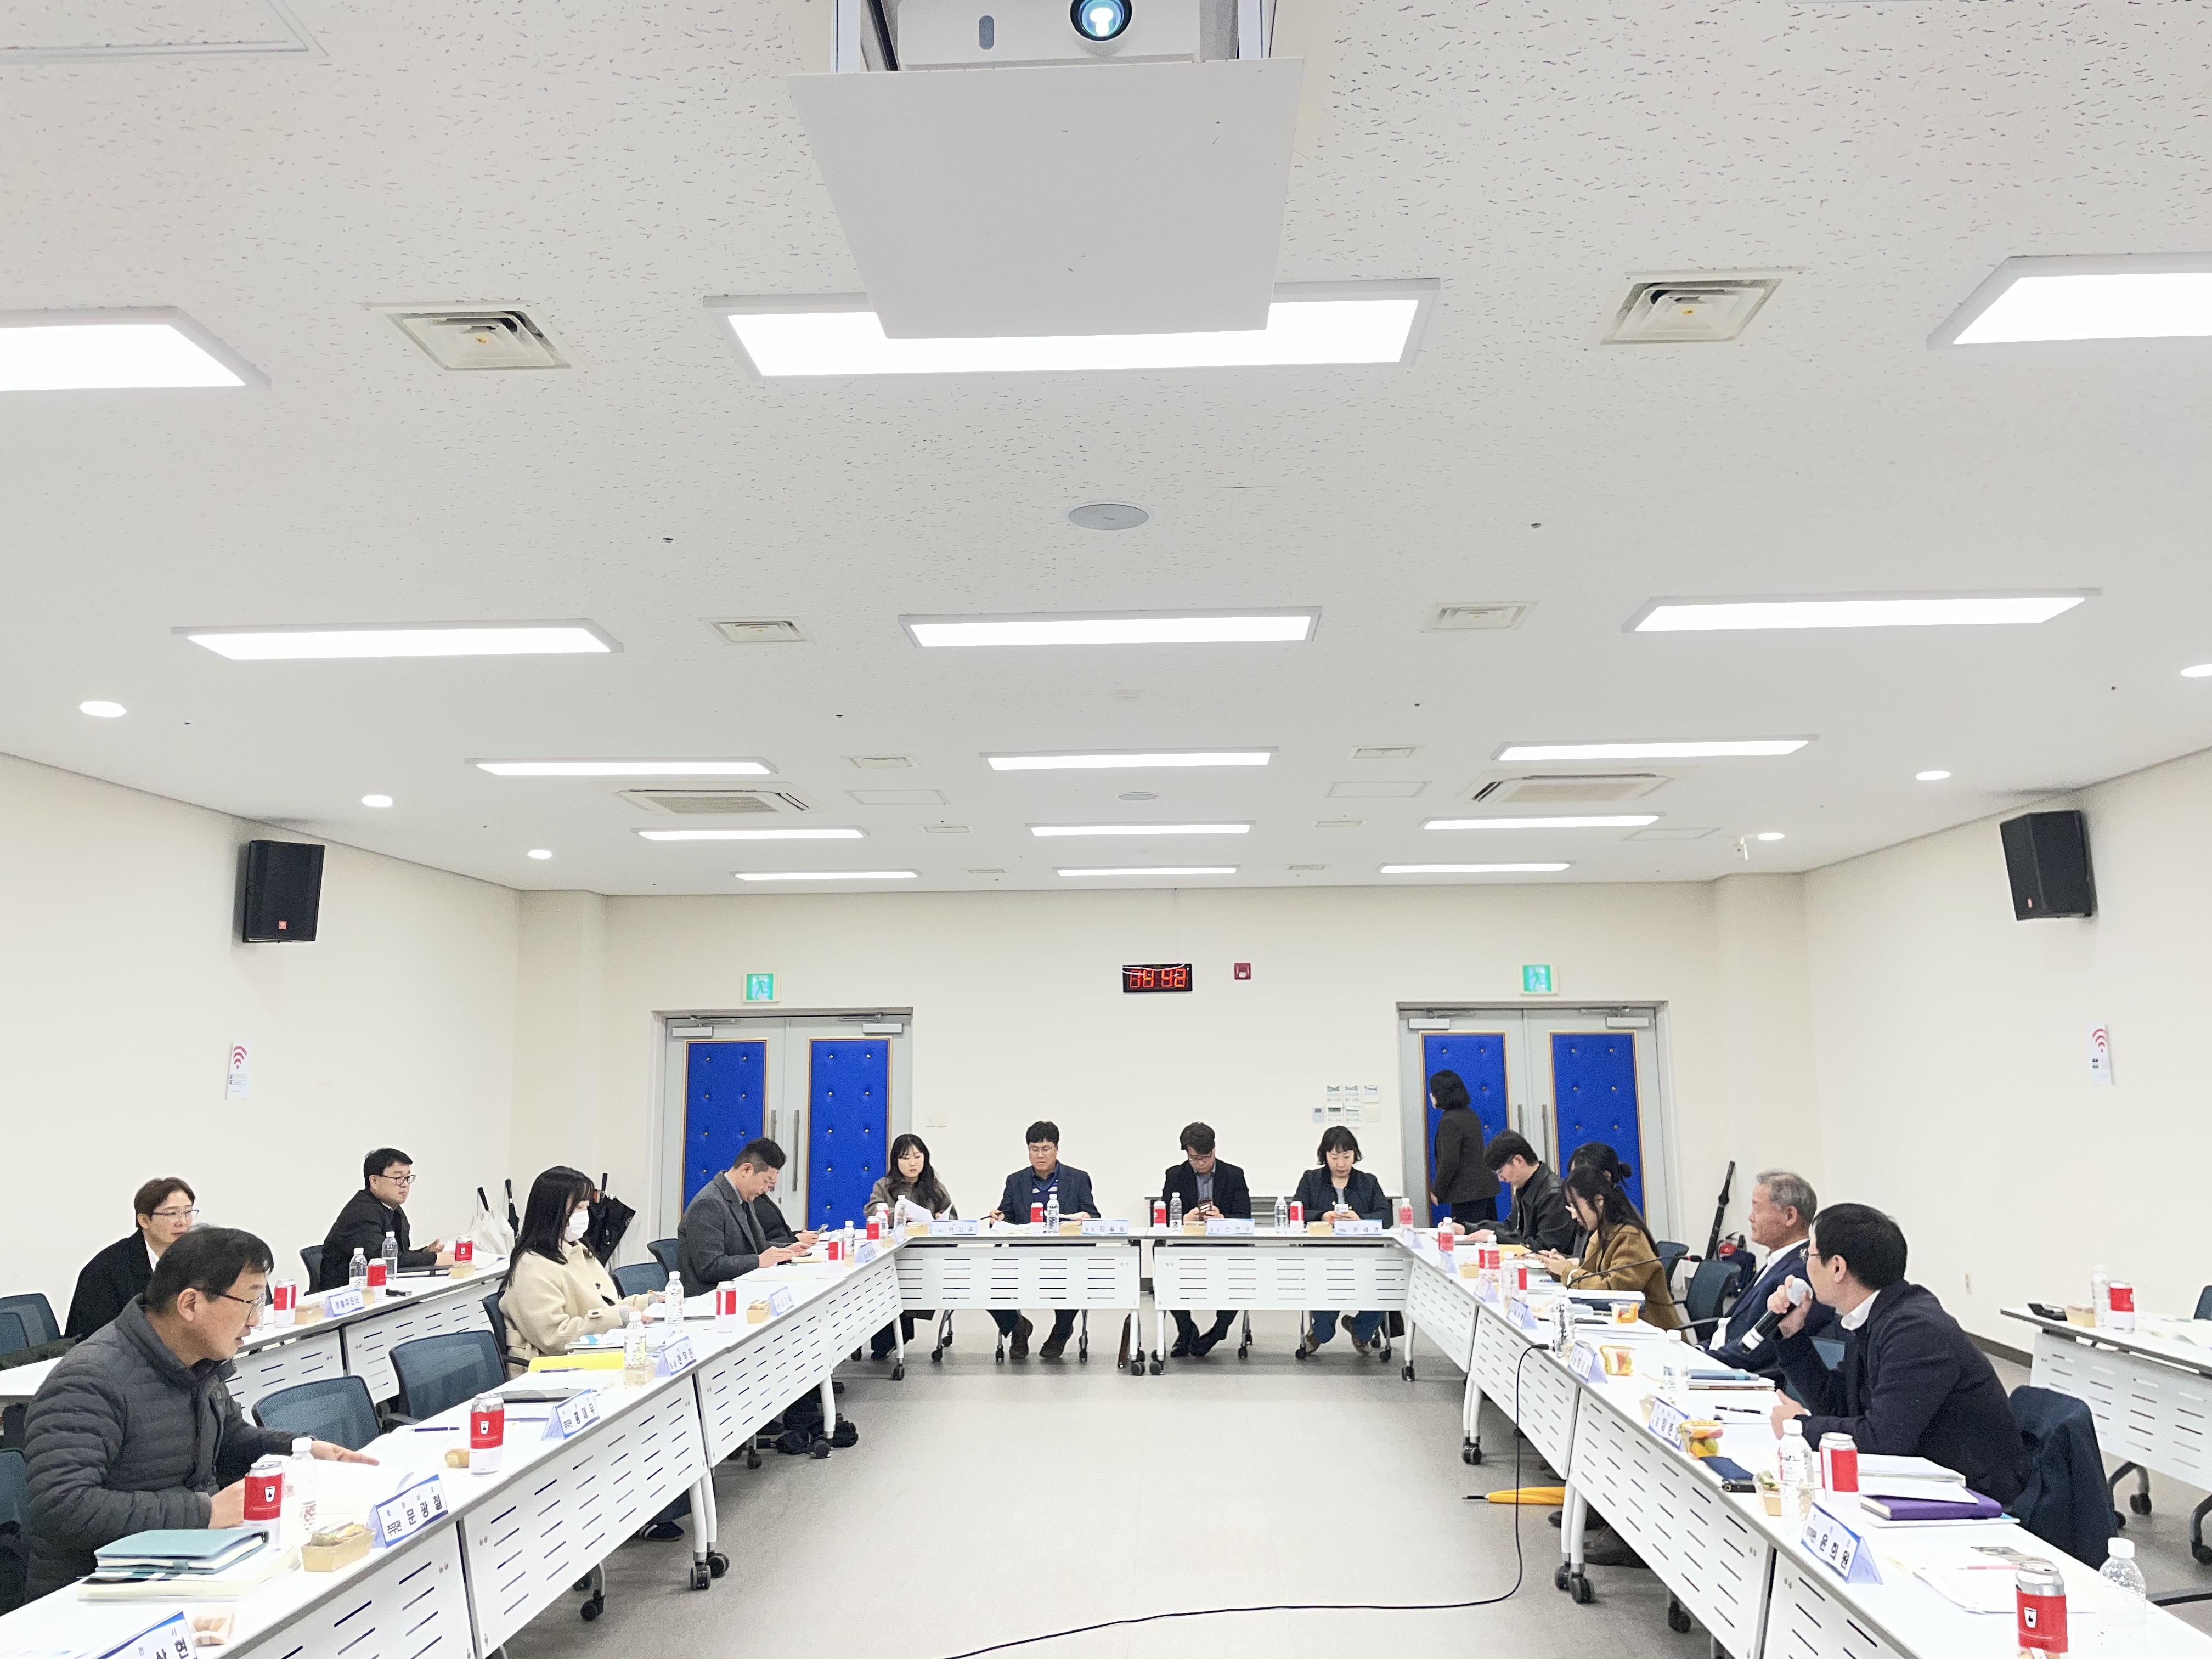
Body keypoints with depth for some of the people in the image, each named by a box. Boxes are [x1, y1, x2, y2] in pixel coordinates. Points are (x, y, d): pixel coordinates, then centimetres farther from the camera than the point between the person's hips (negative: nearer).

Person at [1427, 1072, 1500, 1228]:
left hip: (1467, 1193, -10)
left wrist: (1436, 1190, -9)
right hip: (1485, 1187, 10)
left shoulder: (1449, 1122, -16)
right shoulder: (1469, 1114, 14)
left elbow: (1449, 1162, -21)